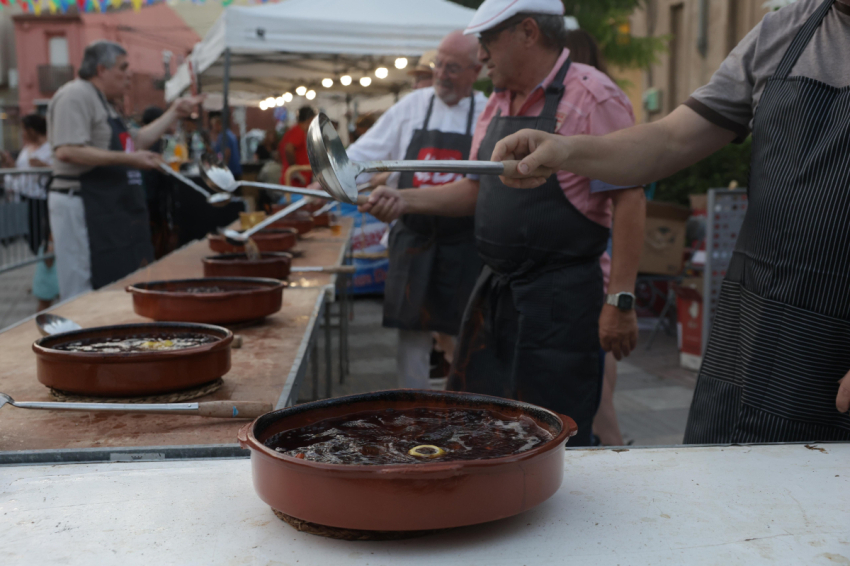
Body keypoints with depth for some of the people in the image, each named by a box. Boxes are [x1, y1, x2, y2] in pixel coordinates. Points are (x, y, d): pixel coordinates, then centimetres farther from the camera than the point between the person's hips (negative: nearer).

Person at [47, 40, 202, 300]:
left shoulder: (100, 101, 20)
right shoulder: (75, 95, -13)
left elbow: (136, 140, 25)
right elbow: (66, 151, -23)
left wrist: (174, 113, 20)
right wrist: (127, 159, -23)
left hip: (113, 208, 10)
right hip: (84, 205, -10)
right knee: (88, 293, -5)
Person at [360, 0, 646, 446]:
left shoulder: (592, 97, -12)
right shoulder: (497, 104, 12)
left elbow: (628, 199, -16)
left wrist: (620, 300, -19)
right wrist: (404, 201, 7)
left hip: (559, 299, -8)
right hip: (493, 291, 8)